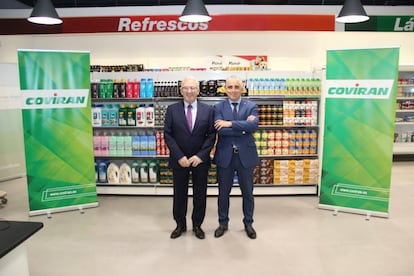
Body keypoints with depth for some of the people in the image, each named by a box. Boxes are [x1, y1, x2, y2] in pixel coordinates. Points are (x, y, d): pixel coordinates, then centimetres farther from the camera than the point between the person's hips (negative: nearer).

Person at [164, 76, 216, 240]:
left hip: (200, 159, 0)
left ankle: (197, 225, 30)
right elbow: (168, 135, -4)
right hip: (179, 160, 0)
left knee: (200, 194, 10)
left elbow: (211, 135, -3)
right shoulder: (172, 109, -1)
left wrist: (200, 156, -13)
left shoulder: (208, 110, -1)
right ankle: (180, 225, 31)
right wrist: (179, 156, -12)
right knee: (179, 194, 12)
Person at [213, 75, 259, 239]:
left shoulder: (251, 106, 1)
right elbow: (219, 129, -16)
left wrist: (230, 123, -23)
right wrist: (243, 127, -18)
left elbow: (254, 126, -19)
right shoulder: (218, 107, 0)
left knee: (247, 192, 13)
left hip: (245, 155, 0)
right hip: (225, 155, 0)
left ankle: (248, 223, 33)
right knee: (223, 192, 13)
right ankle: (223, 223, 32)